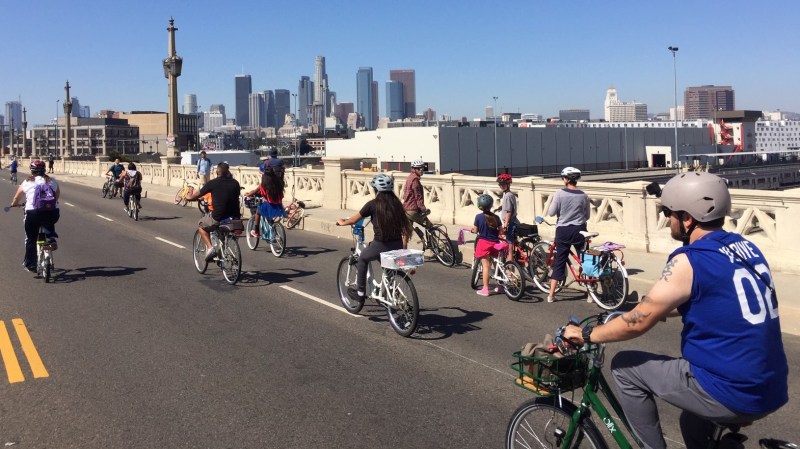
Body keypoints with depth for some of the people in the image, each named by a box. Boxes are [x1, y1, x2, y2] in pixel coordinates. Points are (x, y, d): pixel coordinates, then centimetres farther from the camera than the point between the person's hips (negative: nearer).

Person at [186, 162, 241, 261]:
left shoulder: (213, 183, -2)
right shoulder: (235, 183, 7)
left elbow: (197, 194, 10)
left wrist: (190, 197, 33)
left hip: (218, 218, -3)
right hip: (235, 218, 3)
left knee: (201, 225, 25)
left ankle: (210, 248, 5)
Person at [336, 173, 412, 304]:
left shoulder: (373, 204, -5)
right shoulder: (396, 203, 7)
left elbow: (354, 219, 7)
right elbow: (405, 226, 10)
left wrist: (342, 222, 27)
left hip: (381, 245, -4)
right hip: (398, 245, 4)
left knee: (362, 259, 23)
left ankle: (360, 292, 28)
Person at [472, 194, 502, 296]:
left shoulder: (478, 217, -9)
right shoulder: (496, 217, -1)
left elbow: (475, 231, -4)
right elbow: (500, 231, 4)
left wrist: (472, 229, 17)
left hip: (483, 242, -3)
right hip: (495, 243, 3)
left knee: (486, 266, -4)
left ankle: (485, 289, -3)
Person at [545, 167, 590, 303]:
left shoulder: (559, 193, -9)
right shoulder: (583, 195, 0)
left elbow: (551, 213, -5)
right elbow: (587, 216, 8)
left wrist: (552, 201, 12)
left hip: (563, 230, -1)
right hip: (579, 230, 1)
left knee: (559, 261, 5)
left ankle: (551, 294, 7)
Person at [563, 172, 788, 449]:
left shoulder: (690, 260, -17)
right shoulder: (745, 248, 8)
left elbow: (637, 322, -14)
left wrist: (585, 335, 0)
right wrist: (664, 309, 31)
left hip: (730, 395, -8)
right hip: (771, 392, 9)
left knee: (624, 366, 5)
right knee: (694, 426, 35)